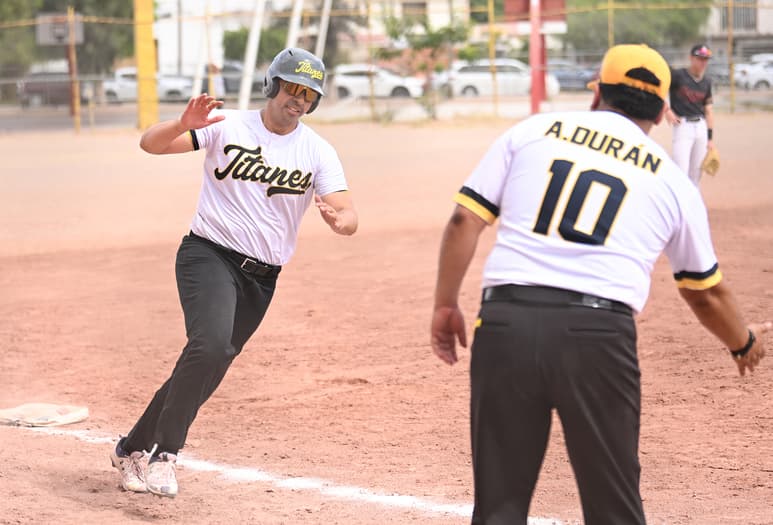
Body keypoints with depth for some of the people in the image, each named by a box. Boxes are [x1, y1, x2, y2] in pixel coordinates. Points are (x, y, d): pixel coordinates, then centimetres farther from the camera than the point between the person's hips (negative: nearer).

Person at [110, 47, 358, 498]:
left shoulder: (319, 152, 1)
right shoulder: (228, 126, -3)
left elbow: (349, 217, -10)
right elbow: (150, 143, -10)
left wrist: (340, 220, -35)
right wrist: (185, 124, -31)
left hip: (261, 278, 4)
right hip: (209, 256, -4)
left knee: (206, 369, 8)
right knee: (212, 343, -29)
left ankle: (133, 449, 28)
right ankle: (164, 453, -19)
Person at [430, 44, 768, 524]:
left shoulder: (532, 132, 15)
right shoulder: (672, 179, 15)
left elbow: (466, 219, 6)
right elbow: (706, 291, 25)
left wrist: (446, 305, 15)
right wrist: (743, 342, 43)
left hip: (506, 322, 1)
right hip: (600, 335, -1)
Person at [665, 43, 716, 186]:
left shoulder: (706, 82, 11)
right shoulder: (678, 75, -6)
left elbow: (709, 110, 13)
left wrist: (710, 138, 8)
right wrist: (666, 110, -12)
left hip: (701, 127, 6)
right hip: (682, 126, -6)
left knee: (696, 174, 8)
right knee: (681, 173, -13)